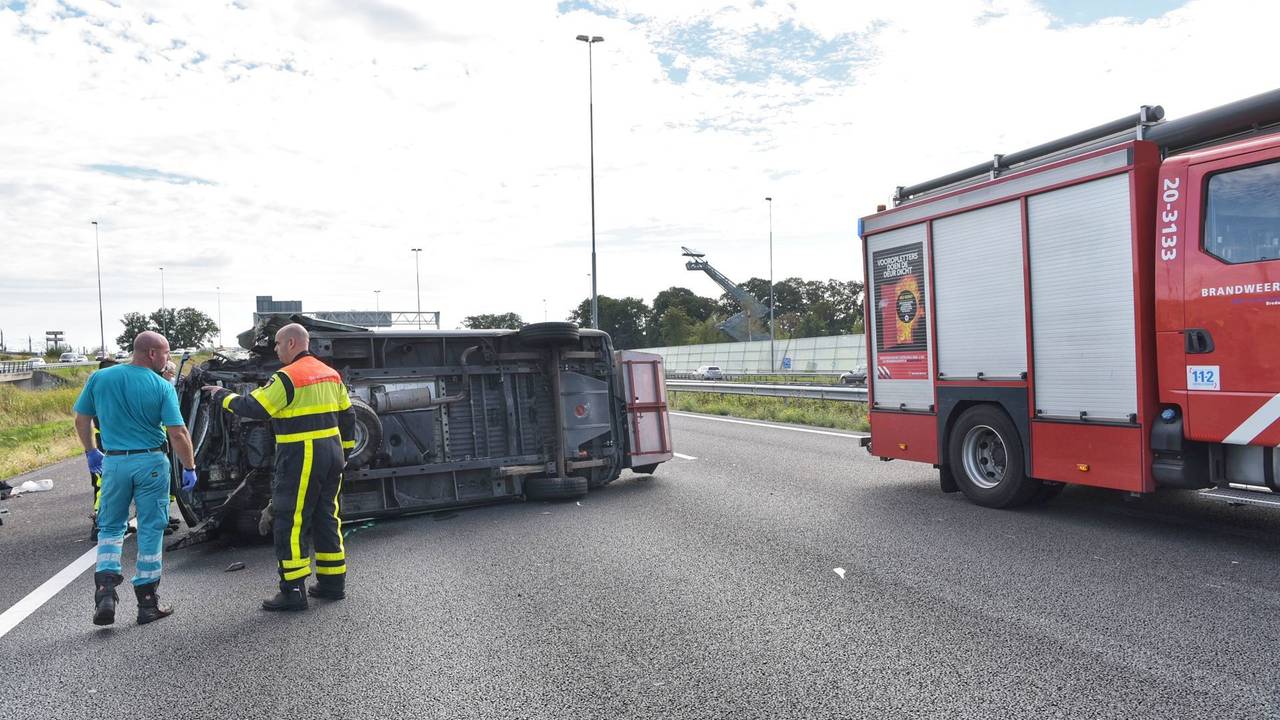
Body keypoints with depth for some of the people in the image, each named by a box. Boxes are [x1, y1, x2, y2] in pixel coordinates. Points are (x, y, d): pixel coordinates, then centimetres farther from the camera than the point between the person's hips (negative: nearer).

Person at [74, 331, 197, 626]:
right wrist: (190, 468, -4)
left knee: (110, 527, 17)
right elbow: (178, 433, -14)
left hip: (113, 461, 3)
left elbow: (81, 419, 9)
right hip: (151, 463, -3)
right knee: (150, 531, 7)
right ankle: (147, 604, 14)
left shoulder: (99, 378, 1)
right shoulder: (162, 387, -10)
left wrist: (90, 452, 23)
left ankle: (105, 593, 1)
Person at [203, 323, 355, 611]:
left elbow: (253, 407, -11)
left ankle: (293, 592, 2)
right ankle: (333, 581, 21)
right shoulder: (331, 374, 12)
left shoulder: (288, 377, -13)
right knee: (326, 517, 15)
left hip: (301, 458, -8)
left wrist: (223, 395, 6)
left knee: (290, 522, 0)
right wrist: (344, 451, 24)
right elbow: (347, 415, 16)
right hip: (332, 453, 8)